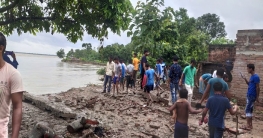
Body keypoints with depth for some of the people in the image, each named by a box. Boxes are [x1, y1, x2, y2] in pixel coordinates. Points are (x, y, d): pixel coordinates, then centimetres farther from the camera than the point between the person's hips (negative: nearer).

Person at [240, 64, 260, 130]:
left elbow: (257, 88, -17)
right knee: (250, 110, 12)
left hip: (252, 96, -10)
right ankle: (250, 125, 19)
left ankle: (248, 125, -2)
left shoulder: (256, 77, -17)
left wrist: (257, 97, -15)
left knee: (248, 110, -7)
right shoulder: (252, 76, 12)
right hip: (249, 95, 10)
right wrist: (245, 79, 8)